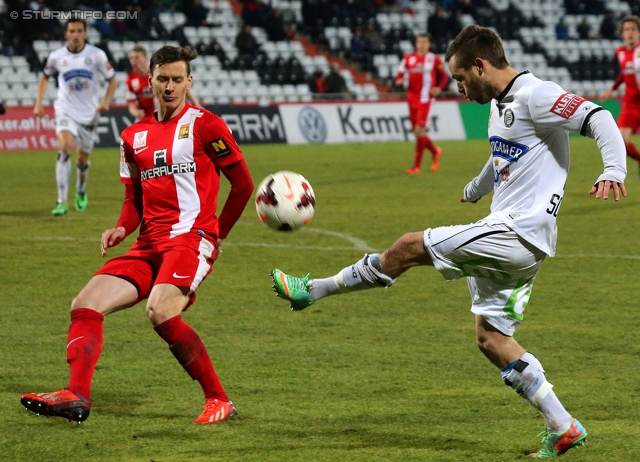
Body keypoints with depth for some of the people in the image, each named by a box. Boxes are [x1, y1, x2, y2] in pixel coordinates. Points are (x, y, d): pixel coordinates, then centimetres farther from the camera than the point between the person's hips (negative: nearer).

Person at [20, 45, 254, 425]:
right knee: (86, 305, -11)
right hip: (148, 246, 7)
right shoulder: (135, 136, 18)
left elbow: (243, 183, 3)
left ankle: (219, 400, -19)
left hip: (191, 238, -7)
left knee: (161, 311, -31)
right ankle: (76, 397, -24)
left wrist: (218, 234, 7)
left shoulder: (204, 125, 0)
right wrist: (122, 229, 3)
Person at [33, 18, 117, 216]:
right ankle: (62, 201, -24)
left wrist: (106, 101, -13)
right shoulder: (56, 57, -3)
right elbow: (45, 77, 17)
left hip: (89, 113, 1)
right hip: (66, 110, -1)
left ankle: (81, 191, 43)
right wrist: (38, 103, 8)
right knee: (64, 148, -24)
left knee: (83, 158, 11)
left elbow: (112, 80, 3)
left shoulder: (96, 55, -6)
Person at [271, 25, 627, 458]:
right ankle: (564, 427, 9)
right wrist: (475, 189, 55)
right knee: (492, 338, 9)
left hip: (518, 234, -11)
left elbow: (599, 119, -22)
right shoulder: (500, 105, 18)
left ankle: (312, 290, 3)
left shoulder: (535, 96, -13)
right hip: (504, 234, 11)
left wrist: (614, 172, -37)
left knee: (409, 247, -10)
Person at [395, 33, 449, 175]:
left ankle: (416, 166, -7)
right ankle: (435, 151, 37)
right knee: (417, 132, 10)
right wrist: (399, 80, -14)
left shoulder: (434, 59, 0)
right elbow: (400, 74, 9)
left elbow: (444, 76, 8)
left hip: (424, 99, -4)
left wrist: (439, 88, -9)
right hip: (412, 98, 4)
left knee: (419, 131, -11)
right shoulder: (408, 58, 8)